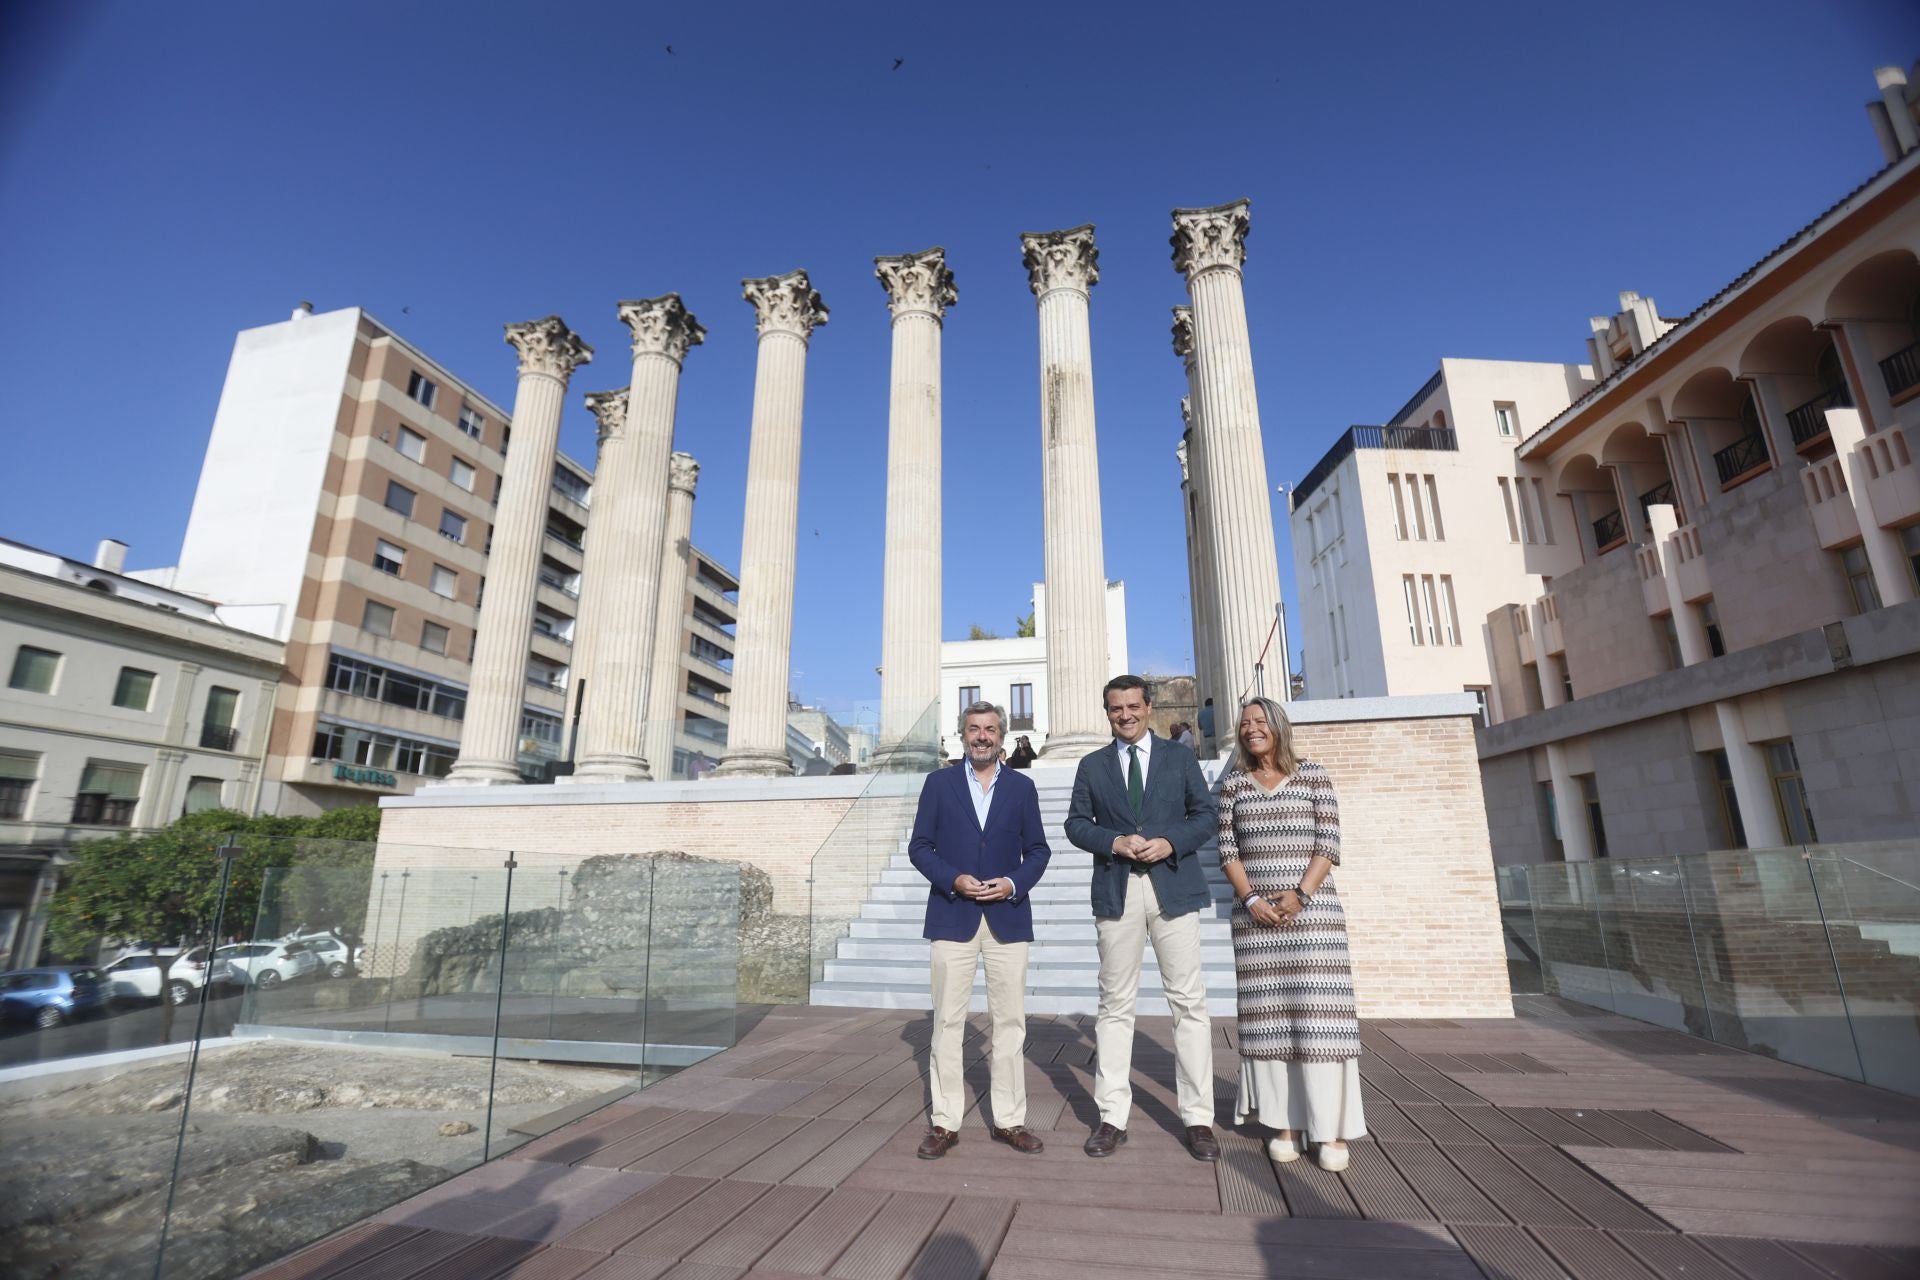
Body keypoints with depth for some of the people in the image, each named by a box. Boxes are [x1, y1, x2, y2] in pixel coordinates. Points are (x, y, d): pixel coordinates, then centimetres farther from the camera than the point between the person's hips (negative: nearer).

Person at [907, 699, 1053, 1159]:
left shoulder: (1022, 786, 7)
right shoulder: (939, 782, 4)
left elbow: (1038, 850, 8)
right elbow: (919, 846, 2)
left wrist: (1014, 883, -10)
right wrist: (953, 879, -13)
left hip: (1007, 917, 1)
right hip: (952, 915, -1)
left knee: (1009, 1021, 8)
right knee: (947, 1021, 4)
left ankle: (1009, 1120, 21)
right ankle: (945, 1122, 16)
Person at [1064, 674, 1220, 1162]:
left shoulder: (1179, 756, 8)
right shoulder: (1093, 765, 10)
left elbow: (1205, 814, 6)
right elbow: (1076, 822, 7)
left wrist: (1170, 843, -11)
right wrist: (1114, 842, -11)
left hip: (1174, 886, 0)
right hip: (1117, 892, 1)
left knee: (1189, 1002, 3)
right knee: (1115, 1004, 5)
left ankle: (1198, 1118, 15)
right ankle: (1112, 1117, 15)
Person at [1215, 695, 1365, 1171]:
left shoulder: (1314, 776, 4)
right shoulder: (1233, 785, 8)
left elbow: (1329, 845, -1)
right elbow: (1227, 850, 4)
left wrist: (1301, 895, -12)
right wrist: (1251, 900, -9)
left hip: (1313, 910, -2)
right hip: (1255, 915, 2)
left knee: (1319, 1012, -3)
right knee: (1268, 1015, 3)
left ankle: (1331, 1130, 6)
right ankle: (1284, 1123, 12)